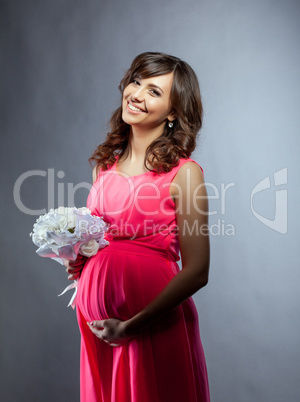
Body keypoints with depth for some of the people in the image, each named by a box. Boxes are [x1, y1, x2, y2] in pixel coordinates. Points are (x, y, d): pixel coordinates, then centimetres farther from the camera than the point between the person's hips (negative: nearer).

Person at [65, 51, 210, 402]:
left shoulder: (184, 172, -12)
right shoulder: (105, 165, 5)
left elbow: (196, 272, -13)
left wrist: (130, 326, -14)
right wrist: (77, 259, -1)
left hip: (155, 327, -5)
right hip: (97, 324, 5)